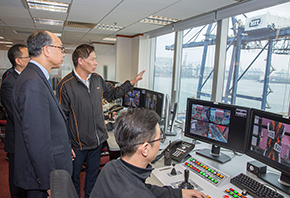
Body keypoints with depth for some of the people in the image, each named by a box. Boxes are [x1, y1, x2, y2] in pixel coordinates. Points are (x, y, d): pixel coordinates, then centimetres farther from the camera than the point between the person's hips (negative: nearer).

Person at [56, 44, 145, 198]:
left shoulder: (98, 80, 2)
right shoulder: (65, 85, -17)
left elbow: (113, 93, 17)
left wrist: (132, 83, 10)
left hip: (98, 140, 6)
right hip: (78, 144, -5)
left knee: (93, 174, 23)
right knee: (73, 177, 17)